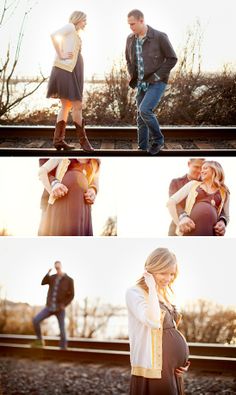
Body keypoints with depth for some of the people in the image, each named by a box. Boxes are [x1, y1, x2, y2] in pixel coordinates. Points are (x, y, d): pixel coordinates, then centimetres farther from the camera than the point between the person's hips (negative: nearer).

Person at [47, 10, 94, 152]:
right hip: (66, 70, -10)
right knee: (77, 106, -9)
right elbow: (54, 35, -19)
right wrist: (61, 55, -18)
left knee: (66, 106, 8)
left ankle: (58, 140, 9)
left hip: (72, 72, 10)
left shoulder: (76, 34, 24)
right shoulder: (70, 26, -3)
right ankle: (83, 140, -5)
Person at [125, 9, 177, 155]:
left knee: (145, 111, -22)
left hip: (157, 83, -6)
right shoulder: (130, 39, 2)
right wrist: (134, 78, 5)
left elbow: (172, 59, -10)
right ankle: (143, 148, 14)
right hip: (142, 84, 6)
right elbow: (129, 60, 19)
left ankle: (157, 139, 0)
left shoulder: (160, 37, -15)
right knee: (142, 117, 5)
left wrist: (157, 76, -16)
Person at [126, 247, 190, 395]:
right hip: (155, 370, -8)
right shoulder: (135, 293, -11)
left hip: (175, 368, 8)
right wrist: (152, 287, -19)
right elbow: (154, 322, -28)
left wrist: (183, 360, 9)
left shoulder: (164, 295, 14)